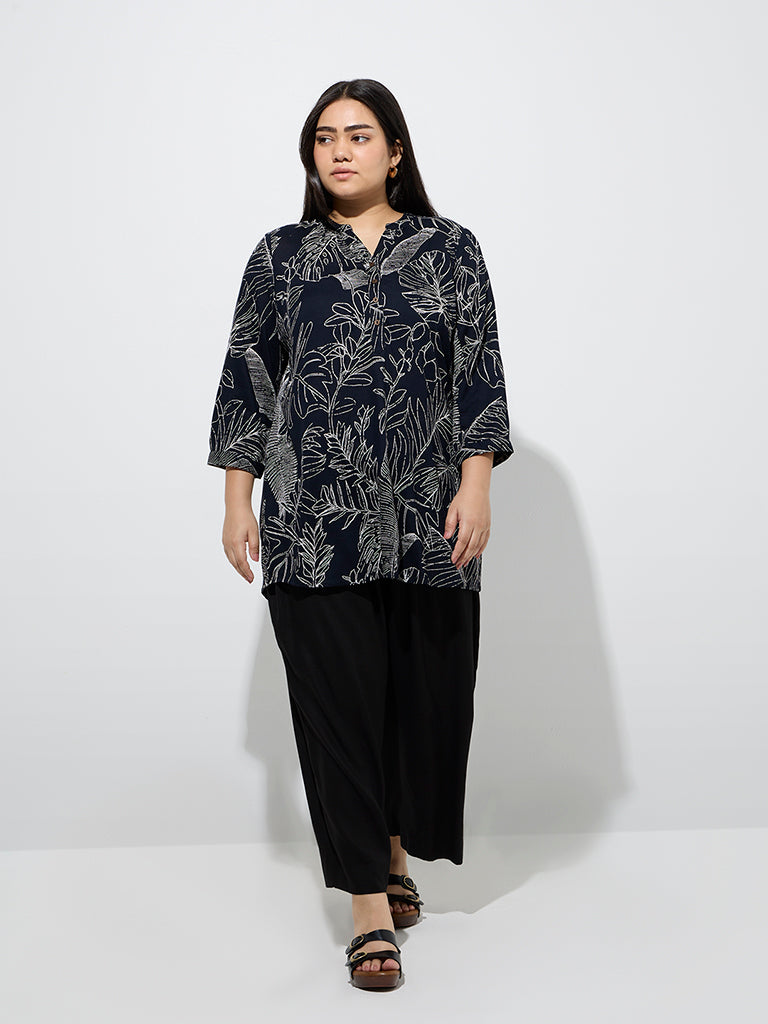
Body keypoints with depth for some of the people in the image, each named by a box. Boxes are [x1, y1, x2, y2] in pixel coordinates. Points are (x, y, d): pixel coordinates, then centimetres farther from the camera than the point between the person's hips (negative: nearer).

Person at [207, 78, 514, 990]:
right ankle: (371, 904, 4)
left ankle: (393, 847, 32)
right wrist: (238, 501, 3)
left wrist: (475, 487, -6)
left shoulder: (449, 248, 8)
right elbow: (246, 377, 9)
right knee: (339, 695, -3)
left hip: (426, 517, 1)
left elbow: (479, 371, 3)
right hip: (313, 521, -1)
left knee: (427, 692, 7)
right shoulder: (281, 255, 9)